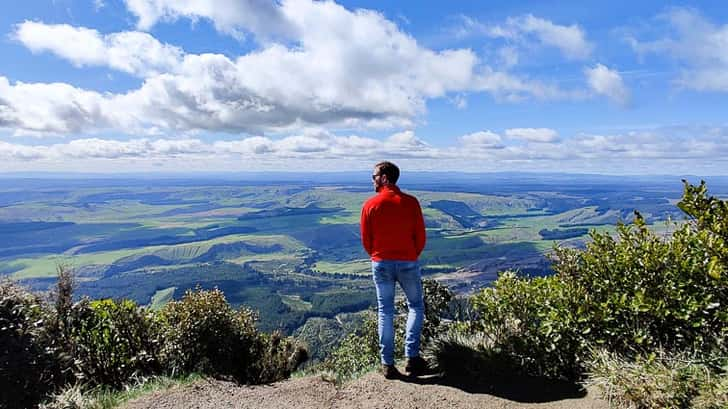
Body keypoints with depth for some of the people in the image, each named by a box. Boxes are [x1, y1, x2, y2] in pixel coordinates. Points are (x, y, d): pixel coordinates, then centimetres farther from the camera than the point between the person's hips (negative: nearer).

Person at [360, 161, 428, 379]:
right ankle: (412, 356, 9)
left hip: (381, 263, 1)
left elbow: (366, 240, -1)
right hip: (408, 262, 0)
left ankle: (387, 364, 13)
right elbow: (420, 236, -2)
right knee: (416, 307, 16)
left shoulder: (370, 205, -6)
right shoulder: (411, 202, -6)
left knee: (385, 312, 10)